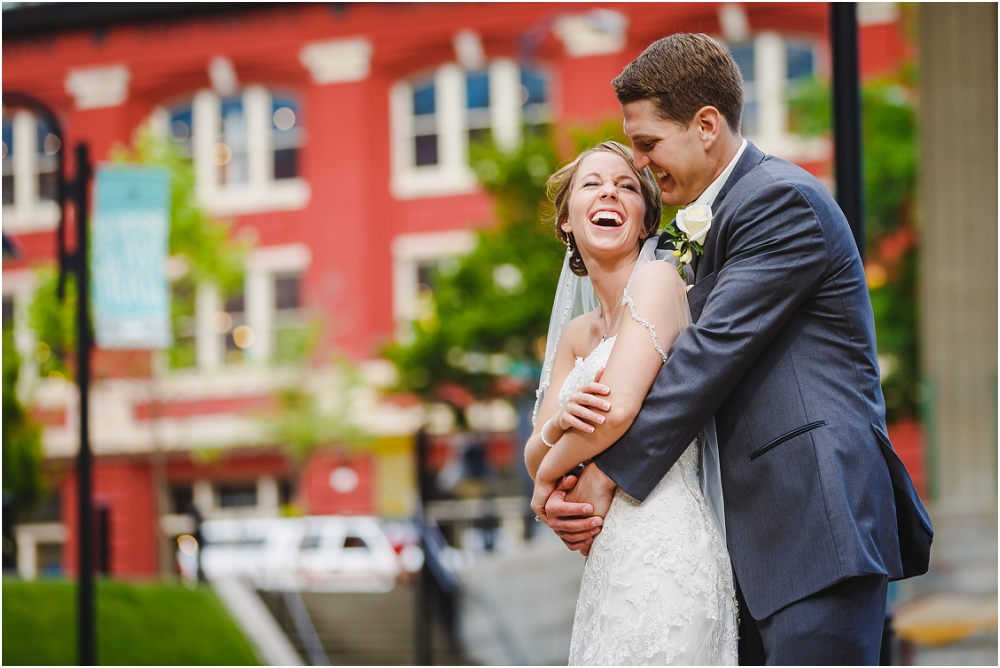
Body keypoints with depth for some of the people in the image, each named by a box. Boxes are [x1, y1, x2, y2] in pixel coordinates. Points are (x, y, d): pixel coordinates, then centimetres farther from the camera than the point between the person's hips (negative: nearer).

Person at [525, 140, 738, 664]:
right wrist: (557, 422, -10)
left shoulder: (657, 278, -6)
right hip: (609, 562, 8)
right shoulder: (576, 334, 17)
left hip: (661, 556, -8)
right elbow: (535, 459, 14)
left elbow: (620, 407, -18)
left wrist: (549, 476, 0)